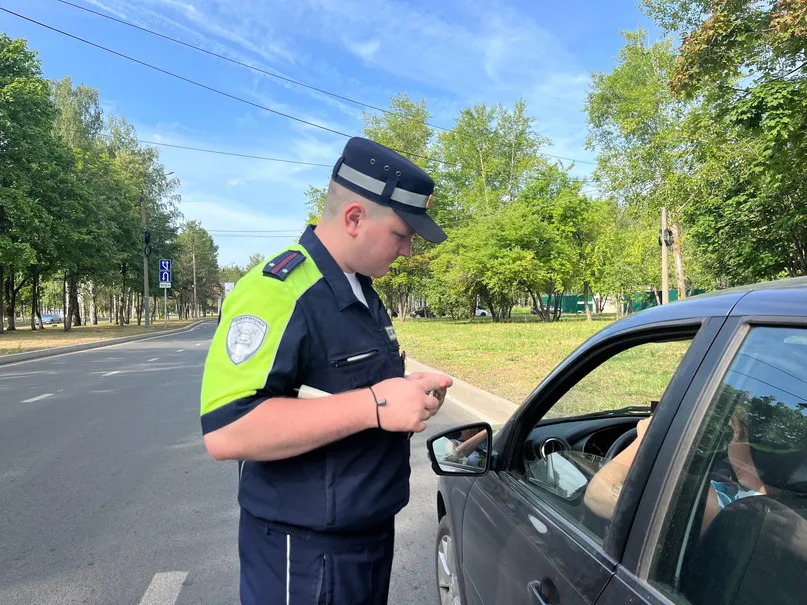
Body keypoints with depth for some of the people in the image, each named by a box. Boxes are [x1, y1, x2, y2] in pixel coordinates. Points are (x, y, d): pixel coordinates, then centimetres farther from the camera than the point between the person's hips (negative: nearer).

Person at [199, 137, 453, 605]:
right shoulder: (277, 292, -24)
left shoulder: (362, 290, 8)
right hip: (305, 554, -9)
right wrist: (374, 405, -31)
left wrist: (408, 395, -1)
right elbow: (226, 431, -31)